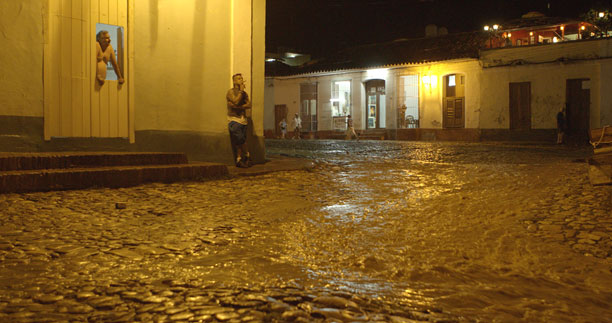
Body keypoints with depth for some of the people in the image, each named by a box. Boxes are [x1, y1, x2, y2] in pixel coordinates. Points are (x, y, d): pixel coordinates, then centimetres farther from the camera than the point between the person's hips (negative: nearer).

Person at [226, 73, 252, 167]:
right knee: (241, 140, -11)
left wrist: (238, 107, -12)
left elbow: (249, 105, 3)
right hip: (234, 119, -5)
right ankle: (247, 156, 7)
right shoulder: (231, 91, 1)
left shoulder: (244, 93, 17)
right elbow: (236, 101, -16)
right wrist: (241, 90, -8)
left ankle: (239, 160, 4)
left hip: (243, 119, 5)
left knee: (240, 142, 1)